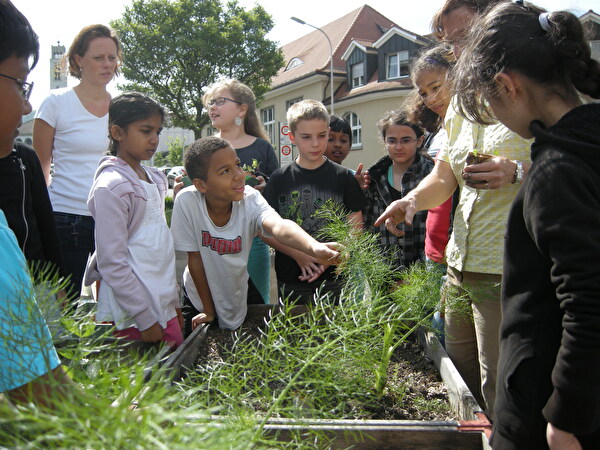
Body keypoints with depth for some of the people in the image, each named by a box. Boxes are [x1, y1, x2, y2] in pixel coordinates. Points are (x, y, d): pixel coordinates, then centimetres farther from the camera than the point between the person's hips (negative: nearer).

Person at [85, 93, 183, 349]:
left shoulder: (154, 179, 10)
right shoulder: (111, 186, -14)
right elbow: (112, 264, -17)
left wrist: (174, 300, 14)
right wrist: (145, 319, -15)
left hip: (165, 307, 7)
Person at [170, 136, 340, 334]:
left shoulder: (250, 198, -25)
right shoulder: (187, 201, -27)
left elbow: (278, 226, -45)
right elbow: (195, 258, -18)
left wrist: (314, 247, -65)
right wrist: (209, 310, -10)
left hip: (239, 294, 1)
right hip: (199, 297, -1)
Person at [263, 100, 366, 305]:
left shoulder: (343, 176, 0)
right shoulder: (279, 179, 1)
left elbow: (355, 228, -1)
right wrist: (298, 254, -15)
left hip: (334, 281, 0)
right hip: (290, 282, 1)